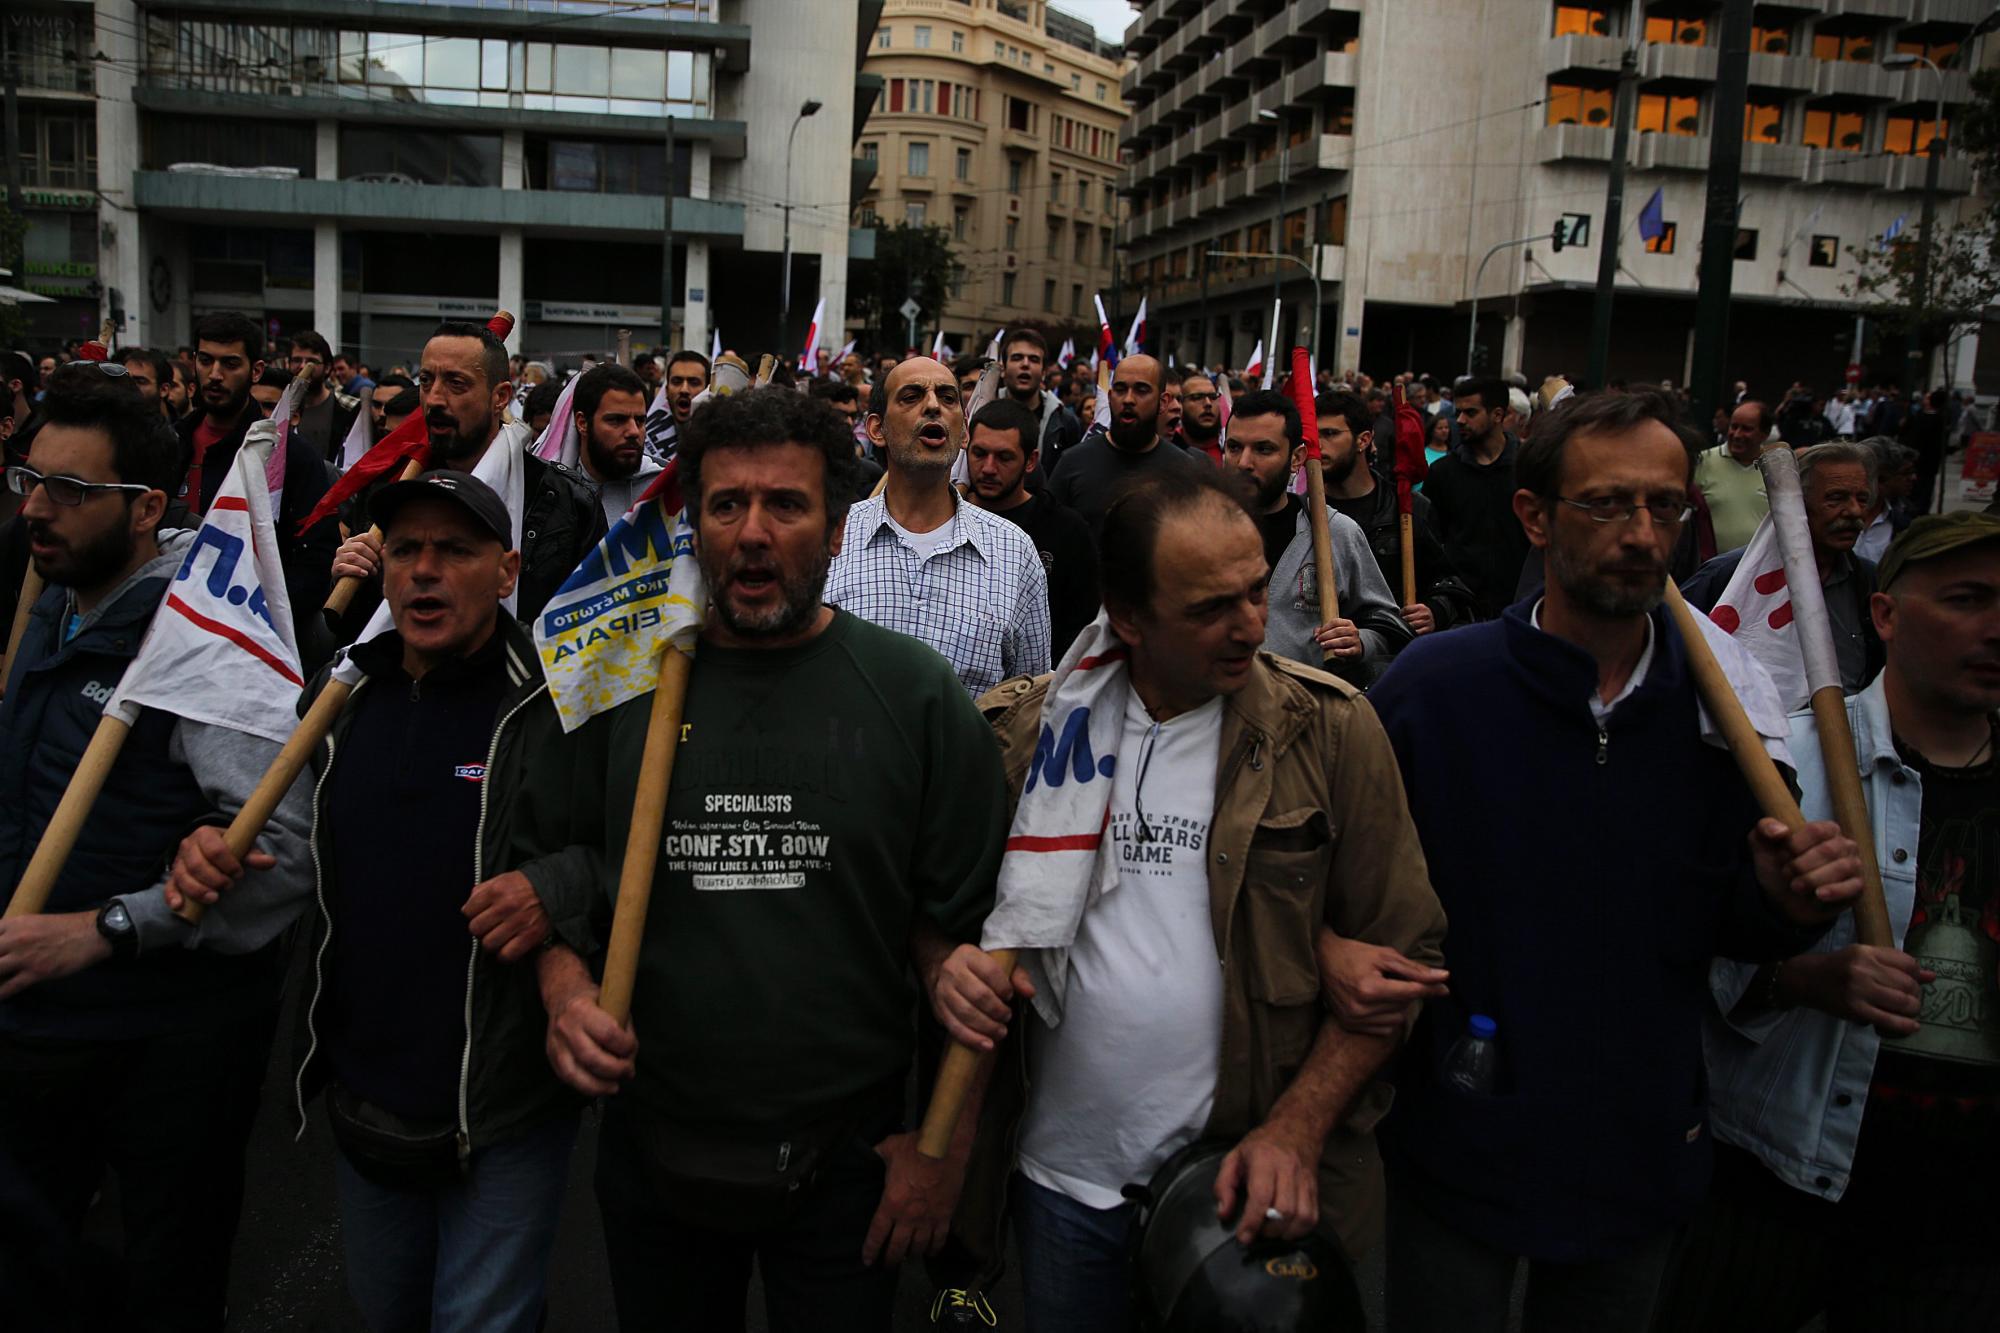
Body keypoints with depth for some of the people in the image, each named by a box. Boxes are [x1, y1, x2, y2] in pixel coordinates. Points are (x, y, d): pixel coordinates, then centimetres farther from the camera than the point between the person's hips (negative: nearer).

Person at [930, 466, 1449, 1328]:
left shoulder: (1330, 731, -7)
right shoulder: (1024, 731, -4)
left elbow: (1397, 955, -7)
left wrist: (1296, 1131, -15)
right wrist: (944, 964, -14)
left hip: (1252, 1187, -1)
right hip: (1061, 1175, 2)